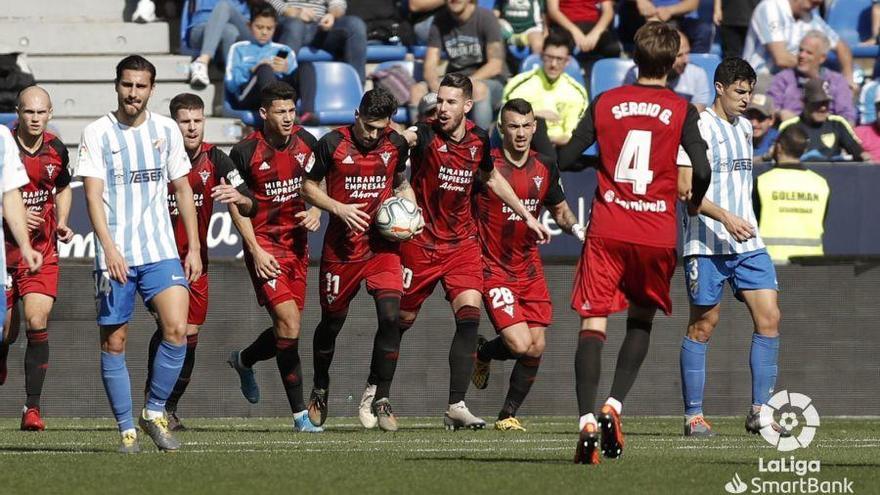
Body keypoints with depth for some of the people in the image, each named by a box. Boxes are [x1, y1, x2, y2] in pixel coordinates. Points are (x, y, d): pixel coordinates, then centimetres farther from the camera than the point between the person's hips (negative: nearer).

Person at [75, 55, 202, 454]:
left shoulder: (166, 130, 8)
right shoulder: (97, 134, -2)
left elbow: (182, 189, 15)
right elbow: (93, 195, -9)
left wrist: (194, 248, 11)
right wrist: (110, 248, -21)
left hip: (160, 252, 2)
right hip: (114, 256, -2)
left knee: (177, 329, -15)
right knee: (113, 343, 0)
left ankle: (155, 412, 2)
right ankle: (127, 430, 9)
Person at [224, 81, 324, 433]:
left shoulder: (304, 142, 2)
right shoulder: (245, 152, -12)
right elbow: (237, 205, -5)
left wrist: (315, 211, -3)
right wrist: (256, 251, -12)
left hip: (297, 242, 5)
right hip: (264, 245, -5)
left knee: (286, 329, 7)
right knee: (289, 322, -17)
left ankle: (243, 360, 41)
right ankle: (299, 414, -13)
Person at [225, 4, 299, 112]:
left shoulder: (284, 51, 28)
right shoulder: (239, 49, 23)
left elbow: (295, 84, 14)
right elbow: (231, 85, 7)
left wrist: (287, 72, -6)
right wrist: (252, 71, -9)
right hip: (247, 97, -2)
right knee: (265, 69, -36)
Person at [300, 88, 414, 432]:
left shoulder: (396, 145, 2)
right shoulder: (332, 144, -8)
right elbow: (308, 187, 1)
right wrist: (340, 208, -14)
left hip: (383, 245, 1)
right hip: (341, 246, -1)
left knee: (390, 316, -16)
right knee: (332, 322, 11)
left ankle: (381, 400, -7)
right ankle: (320, 391, 36)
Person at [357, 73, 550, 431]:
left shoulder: (478, 140, 2)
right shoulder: (425, 135, -13)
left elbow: (492, 178, 22)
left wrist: (527, 216, 27)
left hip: (462, 243, 3)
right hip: (419, 241, -3)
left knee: (469, 316, -14)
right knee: (403, 319, 6)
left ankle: (456, 406, -12)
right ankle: (373, 388, 30)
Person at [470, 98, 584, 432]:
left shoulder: (545, 169, 4)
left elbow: (559, 209, 19)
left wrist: (575, 228, 1)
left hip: (529, 267, 5)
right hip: (494, 268, -5)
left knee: (536, 348, 0)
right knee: (520, 345, -16)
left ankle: (508, 414, 19)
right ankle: (482, 353, 19)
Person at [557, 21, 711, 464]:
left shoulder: (605, 102, 4)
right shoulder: (681, 110, -1)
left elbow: (566, 159, 3)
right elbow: (700, 172, -9)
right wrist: (693, 202, 13)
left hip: (607, 228, 0)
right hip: (657, 234, 0)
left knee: (594, 321, -2)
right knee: (641, 320, 18)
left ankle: (587, 420, -18)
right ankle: (615, 405, 1)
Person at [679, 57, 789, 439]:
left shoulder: (744, 127, 16)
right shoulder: (699, 128, -9)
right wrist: (724, 218, -26)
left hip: (746, 241, 7)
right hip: (707, 245, -7)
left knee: (769, 317, -4)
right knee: (703, 325, -1)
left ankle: (759, 411, 0)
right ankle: (693, 416, 6)